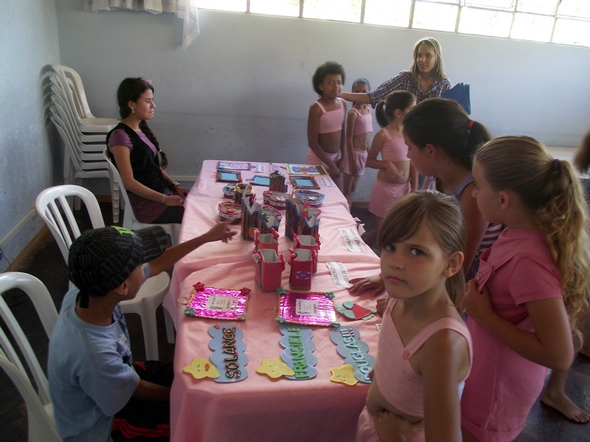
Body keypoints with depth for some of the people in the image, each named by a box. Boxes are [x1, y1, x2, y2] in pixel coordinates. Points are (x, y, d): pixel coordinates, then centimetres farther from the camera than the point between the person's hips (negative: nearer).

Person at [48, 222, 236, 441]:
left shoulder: (87, 292, -24)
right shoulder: (93, 354, -43)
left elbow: (156, 264, -8)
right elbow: (140, 390, -22)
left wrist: (207, 237, -2)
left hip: (116, 378, 6)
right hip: (101, 423, -6)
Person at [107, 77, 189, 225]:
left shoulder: (142, 129, 10)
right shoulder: (120, 136, -16)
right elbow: (129, 182, -18)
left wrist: (175, 185, 3)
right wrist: (165, 200, -18)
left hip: (163, 191, 8)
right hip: (147, 203, -8)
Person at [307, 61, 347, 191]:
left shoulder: (343, 104, 0)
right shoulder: (316, 108, -19)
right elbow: (312, 142, -19)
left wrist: (343, 157, 3)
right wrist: (330, 164, -17)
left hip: (336, 157, 6)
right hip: (318, 159, -6)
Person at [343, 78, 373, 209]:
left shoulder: (368, 110, 8)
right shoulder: (353, 112, -15)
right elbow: (349, 138, -16)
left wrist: (368, 152, 14)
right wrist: (352, 159, -18)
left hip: (363, 153, 8)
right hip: (354, 152, -8)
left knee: (353, 189, 15)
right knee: (347, 189, 1)